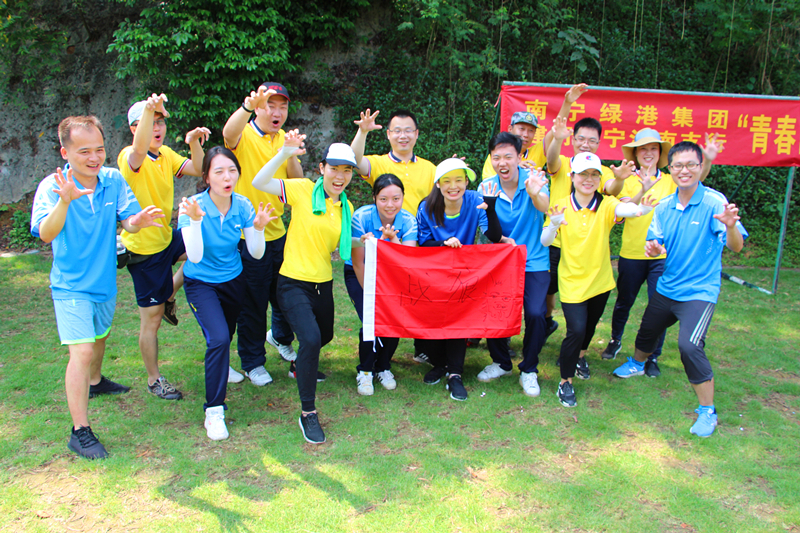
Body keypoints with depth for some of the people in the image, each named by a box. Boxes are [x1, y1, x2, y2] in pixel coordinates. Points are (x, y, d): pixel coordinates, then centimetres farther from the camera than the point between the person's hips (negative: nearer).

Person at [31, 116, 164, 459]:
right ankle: (80, 432, -5)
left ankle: (95, 382, 55)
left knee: (99, 337, 26)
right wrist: (64, 202, -47)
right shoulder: (52, 186, -18)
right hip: (71, 286, -5)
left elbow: (128, 222, -12)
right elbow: (45, 234, -29)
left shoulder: (114, 180, -7)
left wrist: (138, 220, -37)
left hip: (105, 280, 5)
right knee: (82, 351, -14)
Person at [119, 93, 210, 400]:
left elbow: (197, 170, -7)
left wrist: (194, 142, -25)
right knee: (152, 318, 3)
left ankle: (168, 296, 21)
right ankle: (154, 380, 22)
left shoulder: (166, 154, 5)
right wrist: (148, 108, -58)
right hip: (144, 249, -8)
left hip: (166, 238, 8)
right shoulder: (129, 157, -20)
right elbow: (140, 149, -44)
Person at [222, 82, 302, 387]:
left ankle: (280, 336, 48)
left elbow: (297, 181, 4)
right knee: (253, 302, 4)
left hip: (277, 233, 6)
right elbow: (228, 134, -36)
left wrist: (291, 155, -15)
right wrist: (249, 105, -54)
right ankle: (252, 362, 23)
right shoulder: (244, 135, -10)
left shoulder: (282, 139, 8)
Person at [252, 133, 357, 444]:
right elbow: (259, 183, -21)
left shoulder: (346, 207, 7)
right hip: (294, 282, -7)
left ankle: (302, 365, 59)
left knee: (324, 337, 24)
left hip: (323, 283, 7)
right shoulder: (303, 190, -10)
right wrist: (285, 153, -33)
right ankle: (307, 412, -7)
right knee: (311, 339, -23)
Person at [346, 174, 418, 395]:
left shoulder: (408, 220, -18)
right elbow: (358, 263, -17)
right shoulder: (361, 217, -24)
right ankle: (365, 371, 5)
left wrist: (393, 239, -43)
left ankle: (383, 368, 11)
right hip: (359, 275, -2)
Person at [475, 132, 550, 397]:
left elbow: (543, 207, -30)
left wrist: (534, 193, -53)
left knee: (535, 314, -16)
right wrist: (500, 239, -25)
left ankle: (529, 370, 9)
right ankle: (501, 362, 21)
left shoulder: (533, 178, -9)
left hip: (534, 263, -2)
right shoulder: (486, 187, -3)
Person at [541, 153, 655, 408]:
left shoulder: (606, 205, -10)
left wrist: (641, 208, -57)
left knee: (590, 324, 23)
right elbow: (544, 242, -20)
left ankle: (581, 355, 55)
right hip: (572, 281, -3)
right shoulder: (561, 206, -11)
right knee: (576, 330, -14)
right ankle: (565, 382, 6)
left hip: (599, 279, 3)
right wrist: (554, 225, -41)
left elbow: (623, 208, -34)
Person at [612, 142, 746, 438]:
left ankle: (707, 411, -4)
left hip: (700, 290, -6)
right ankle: (637, 364, 56)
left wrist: (731, 227, -46)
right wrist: (653, 248, -18)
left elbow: (736, 247, -23)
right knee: (647, 330, 23)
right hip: (666, 287, 6)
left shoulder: (714, 202, -16)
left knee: (690, 345, -22)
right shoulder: (664, 206, 1)